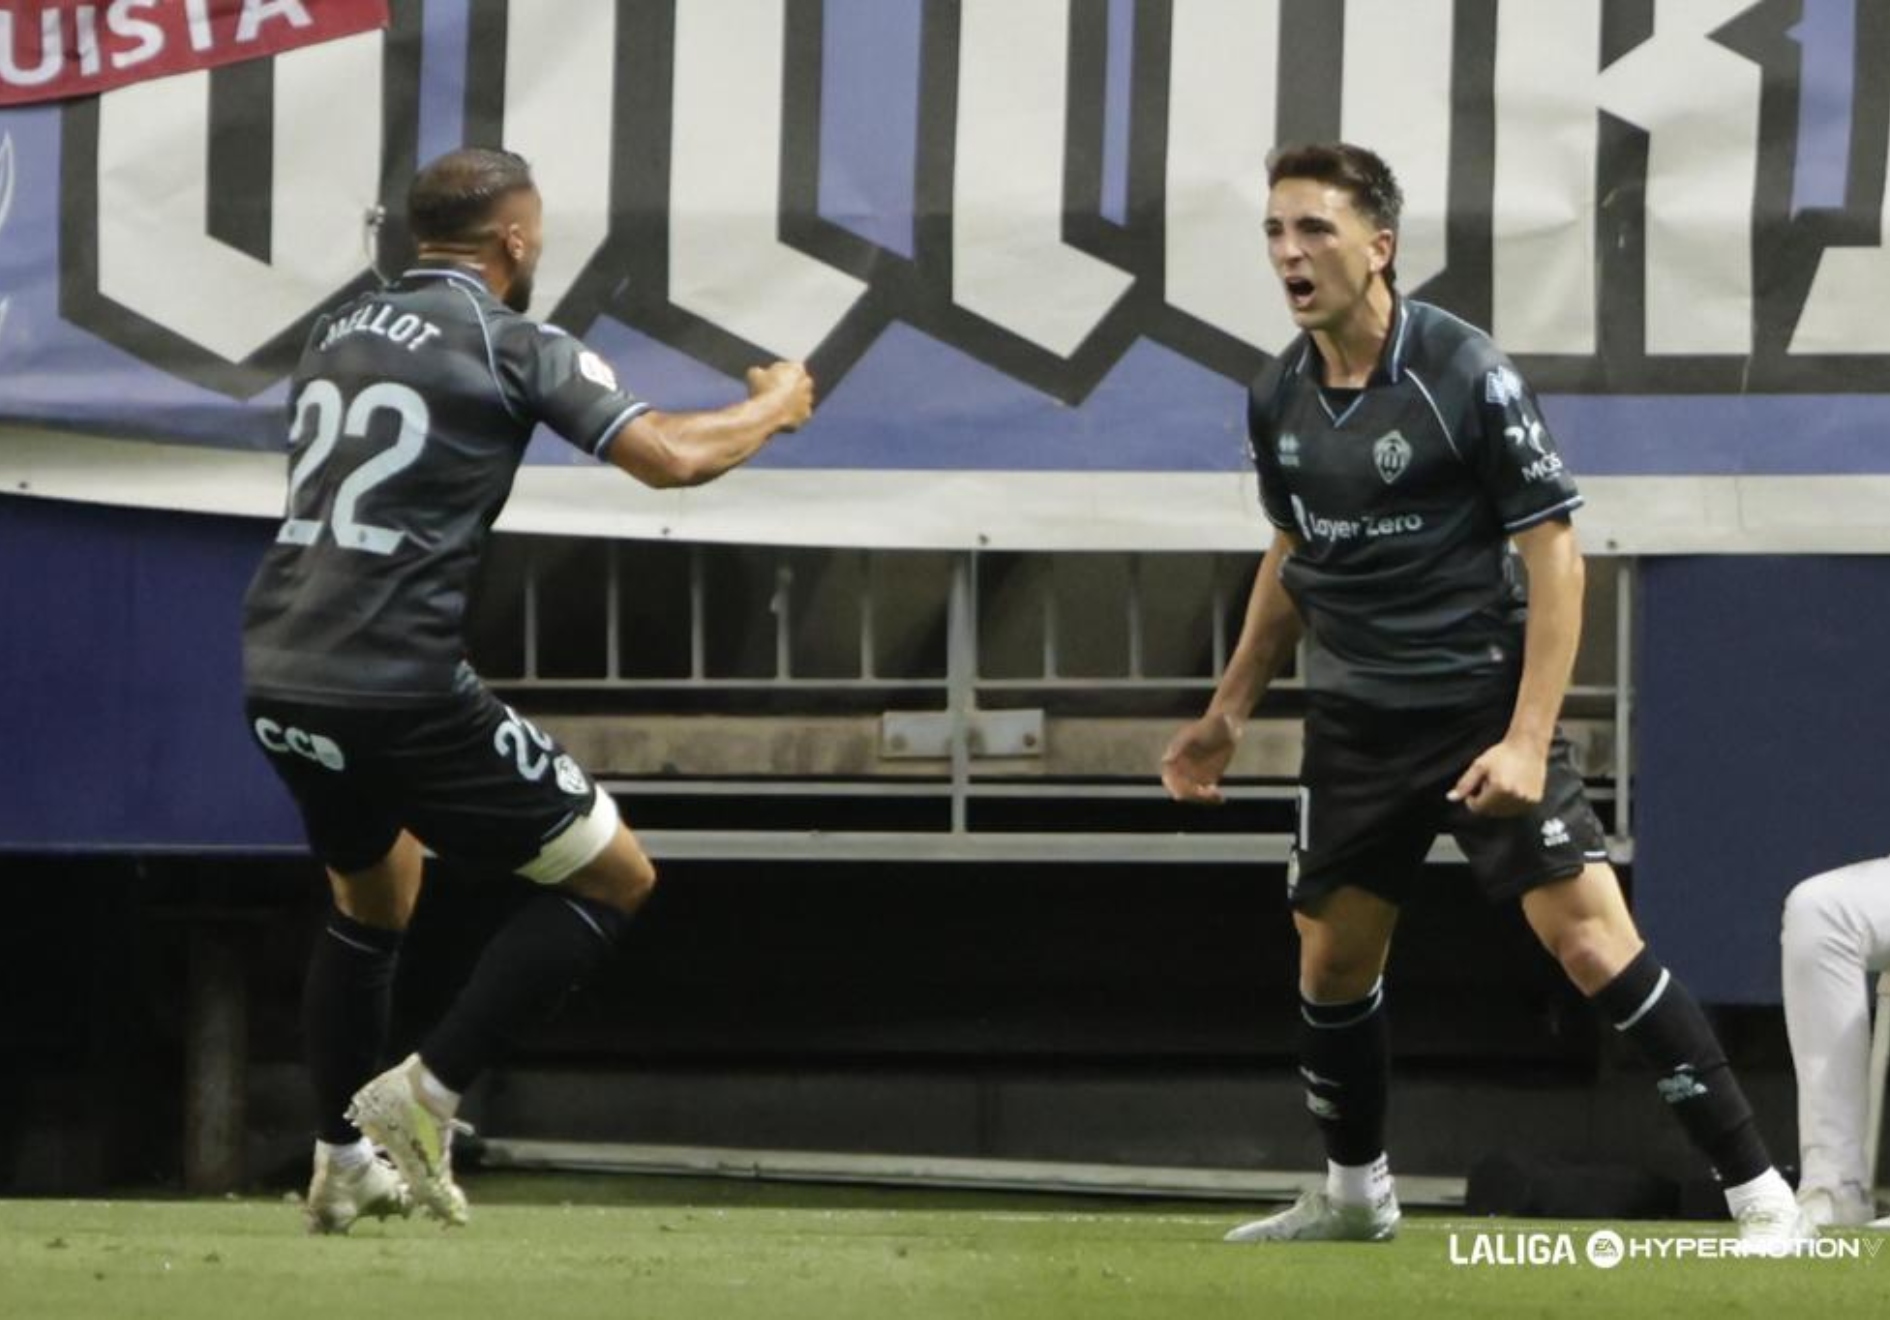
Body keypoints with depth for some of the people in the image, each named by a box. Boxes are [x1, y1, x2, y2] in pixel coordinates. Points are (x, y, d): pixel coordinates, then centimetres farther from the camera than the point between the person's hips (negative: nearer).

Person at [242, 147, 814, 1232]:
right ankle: (426, 1096, -4)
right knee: (616, 879, 4)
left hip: (280, 684, 8)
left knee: (373, 898, 30)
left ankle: (345, 1162, 28)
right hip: (402, 687, -8)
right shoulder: (511, 344, -5)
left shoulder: (338, 332, 16)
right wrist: (775, 407, 8)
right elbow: (670, 456, -11)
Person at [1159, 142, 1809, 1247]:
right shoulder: (1280, 400, 3)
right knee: (1333, 955, 11)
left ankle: (1762, 1195, -12)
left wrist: (1528, 739, -22)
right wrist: (1230, 713, 17)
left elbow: (1554, 550, -15)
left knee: (1591, 940, -15)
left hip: (1483, 703, -6)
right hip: (1356, 722, 6)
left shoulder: (1467, 375, -16)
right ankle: (1355, 1194, 34)